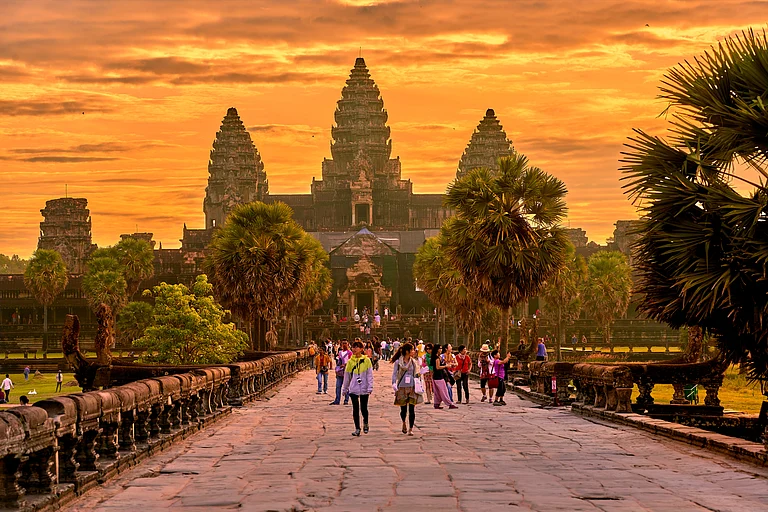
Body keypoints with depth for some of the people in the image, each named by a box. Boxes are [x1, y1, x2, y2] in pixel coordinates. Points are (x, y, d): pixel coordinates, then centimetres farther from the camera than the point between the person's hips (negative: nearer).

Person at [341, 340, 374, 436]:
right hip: (354, 389, 2)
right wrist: (345, 388, 14)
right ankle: (357, 429, 7)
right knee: (355, 409, 0)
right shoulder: (350, 361, 4)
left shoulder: (366, 360, -2)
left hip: (364, 389, -2)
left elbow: (370, 375, -2)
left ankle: (365, 423, 32)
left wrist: (370, 387, -8)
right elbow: (347, 376, 12)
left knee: (364, 408, 4)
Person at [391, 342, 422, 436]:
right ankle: (404, 423, 34)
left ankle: (411, 429, -1)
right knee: (403, 409, 5)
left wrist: (418, 375, -2)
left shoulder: (414, 362, 8)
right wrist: (394, 383, -16)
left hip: (412, 387, 2)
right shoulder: (398, 362, -1)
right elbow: (394, 374, -2)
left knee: (412, 409, -5)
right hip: (402, 387, -2)